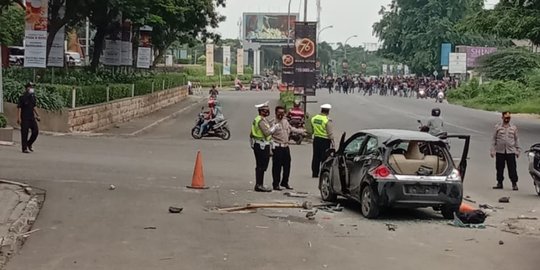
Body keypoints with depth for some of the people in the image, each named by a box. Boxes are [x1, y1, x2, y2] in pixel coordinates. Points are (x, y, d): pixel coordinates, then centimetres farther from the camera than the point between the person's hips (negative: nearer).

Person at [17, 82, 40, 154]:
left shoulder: (33, 97, 10)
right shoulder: (23, 97, -9)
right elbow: (19, 108, -11)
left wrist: (36, 114, 16)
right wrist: (19, 118, -17)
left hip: (32, 117, 6)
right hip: (24, 118, -6)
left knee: (36, 130, -2)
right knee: (24, 133, -2)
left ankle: (29, 144, 18)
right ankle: (24, 148, 5)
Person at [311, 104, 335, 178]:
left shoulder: (314, 118, 4)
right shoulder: (328, 121, -15)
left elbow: (311, 129, 13)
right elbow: (330, 133, -13)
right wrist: (332, 141, -7)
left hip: (316, 139, 6)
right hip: (325, 140, -6)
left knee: (316, 157, 12)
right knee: (324, 158, 0)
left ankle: (315, 173, 17)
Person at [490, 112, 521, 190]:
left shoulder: (513, 127, 7)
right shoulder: (498, 127, 3)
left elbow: (516, 139, 13)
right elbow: (494, 139, 5)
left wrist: (518, 150, 8)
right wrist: (492, 150, 0)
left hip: (511, 151, 0)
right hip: (499, 151, 0)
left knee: (512, 168, -3)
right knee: (499, 168, 6)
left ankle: (514, 184, 5)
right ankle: (499, 183, 18)